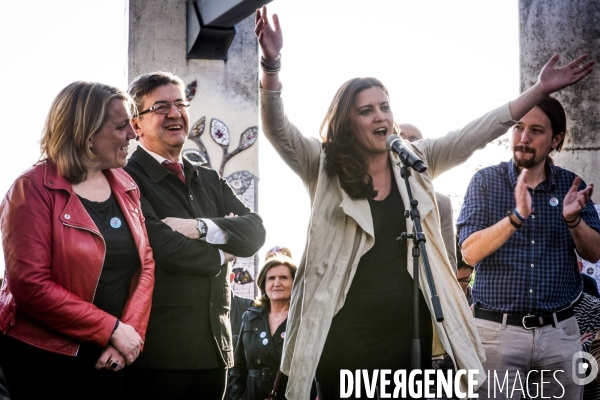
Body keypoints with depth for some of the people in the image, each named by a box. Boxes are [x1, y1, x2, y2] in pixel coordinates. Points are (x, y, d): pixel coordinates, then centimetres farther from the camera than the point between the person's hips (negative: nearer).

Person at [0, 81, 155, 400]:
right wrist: (113, 329, -19)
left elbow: (145, 263, 6)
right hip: (43, 358, -6)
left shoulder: (125, 186, 8)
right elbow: (30, 284, -19)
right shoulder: (34, 189, -12)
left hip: (107, 357, 6)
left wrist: (132, 329, -11)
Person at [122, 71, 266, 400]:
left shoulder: (210, 181, 17)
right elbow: (161, 246, -20)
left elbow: (255, 232, 3)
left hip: (214, 348, 6)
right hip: (158, 353, -6)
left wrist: (200, 227, -14)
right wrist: (222, 254, -2)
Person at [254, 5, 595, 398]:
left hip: (410, 327, 3)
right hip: (345, 333, -3)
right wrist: (272, 64, -31)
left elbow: (473, 135, 5)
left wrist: (538, 92, -2)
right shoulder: (323, 167, -1)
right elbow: (278, 129, -14)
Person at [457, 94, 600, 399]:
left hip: (560, 330, 2)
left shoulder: (571, 185, 6)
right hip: (498, 329, -2)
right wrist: (517, 216, -26)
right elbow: (470, 253, -12)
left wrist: (573, 219, -18)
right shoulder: (486, 181, -1)